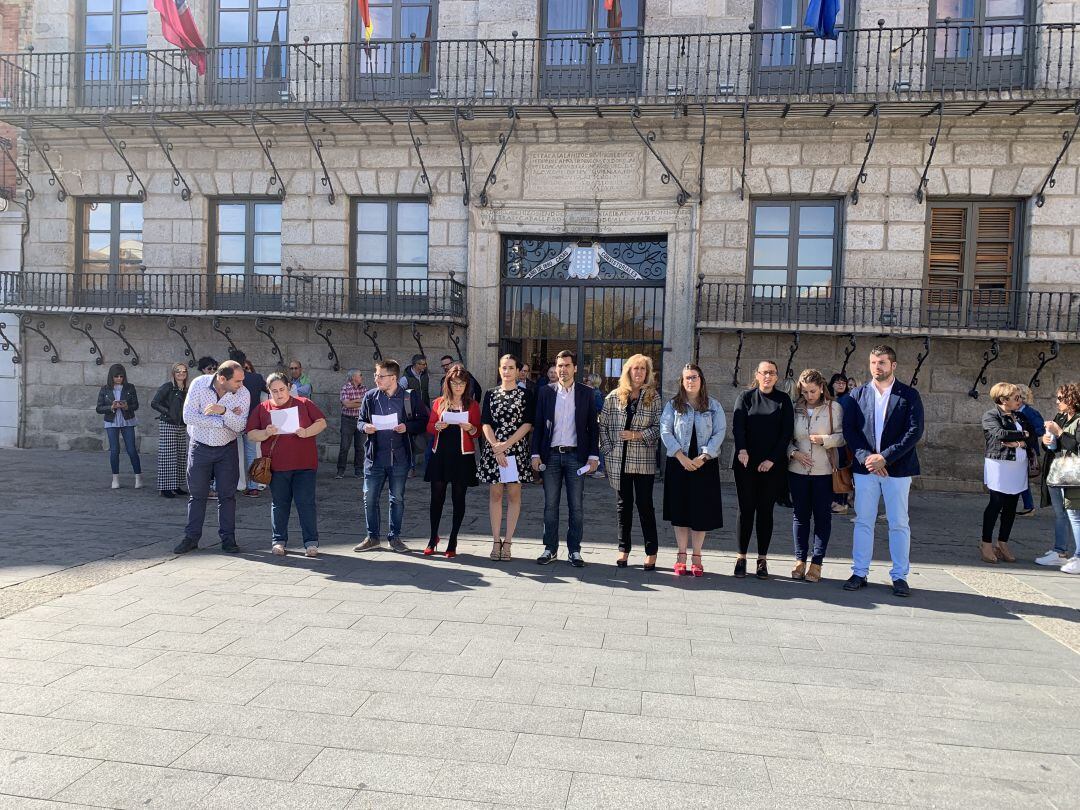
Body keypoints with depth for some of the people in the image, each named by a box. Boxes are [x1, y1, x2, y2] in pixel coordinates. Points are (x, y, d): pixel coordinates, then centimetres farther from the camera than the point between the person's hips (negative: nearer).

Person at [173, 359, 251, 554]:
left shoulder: (243, 394, -13)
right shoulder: (199, 384, -15)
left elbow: (240, 426, -18)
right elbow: (188, 416, -21)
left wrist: (224, 411, -34)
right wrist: (223, 421, -21)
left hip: (227, 450, 1)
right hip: (200, 447, 0)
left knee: (227, 495, 4)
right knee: (197, 494, 8)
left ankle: (228, 539, 12)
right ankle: (191, 537, 18)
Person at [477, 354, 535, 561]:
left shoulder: (526, 395, 3)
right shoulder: (490, 394, 9)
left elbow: (527, 424, -4)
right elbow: (486, 424, 3)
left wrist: (506, 445, -13)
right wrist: (496, 448, -11)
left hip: (516, 449, -2)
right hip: (493, 449, 2)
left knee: (514, 494, 0)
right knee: (495, 494, 4)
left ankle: (507, 542, 6)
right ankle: (496, 541, 9)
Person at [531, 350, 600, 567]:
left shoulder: (586, 393, 4)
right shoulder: (545, 392, 6)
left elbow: (593, 427, 4)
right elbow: (538, 425, 6)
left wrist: (593, 456, -3)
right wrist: (536, 454, -1)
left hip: (576, 455, -1)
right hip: (551, 455, 1)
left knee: (576, 506, 2)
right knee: (550, 505, 6)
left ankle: (574, 550, 11)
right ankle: (550, 548, 16)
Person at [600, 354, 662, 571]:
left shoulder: (653, 397, 3)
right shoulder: (614, 396, 5)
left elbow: (658, 427, -1)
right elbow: (603, 425, 7)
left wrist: (636, 435, -13)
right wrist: (608, 449, -1)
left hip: (644, 460, -1)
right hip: (619, 460, 1)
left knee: (645, 504, 1)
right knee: (623, 504, 9)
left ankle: (651, 552, 8)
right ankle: (623, 549, 17)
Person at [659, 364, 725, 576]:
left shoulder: (713, 405, 5)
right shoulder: (673, 405, 5)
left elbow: (719, 433, -2)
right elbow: (665, 431, -3)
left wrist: (703, 457, -13)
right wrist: (681, 456, -14)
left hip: (705, 464, 0)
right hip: (678, 463, 0)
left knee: (701, 511, 2)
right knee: (680, 511, 4)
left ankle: (696, 557, 12)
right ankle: (681, 556, 14)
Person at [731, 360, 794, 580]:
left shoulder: (783, 400, 7)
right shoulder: (746, 397, 6)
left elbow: (787, 432, 1)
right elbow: (737, 425, -6)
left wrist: (772, 460, -8)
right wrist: (741, 450, -23)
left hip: (772, 465, 1)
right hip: (746, 463, 0)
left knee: (765, 510, 5)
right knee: (746, 509, 1)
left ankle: (762, 559, 13)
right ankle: (741, 557, 9)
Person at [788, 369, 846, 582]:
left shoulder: (834, 408, -1)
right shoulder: (795, 409, 5)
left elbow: (842, 436, -3)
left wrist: (824, 439, -18)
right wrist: (794, 453, -7)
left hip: (824, 472, -2)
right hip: (798, 471, 2)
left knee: (823, 516, 3)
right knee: (800, 515, 8)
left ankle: (816, 563, 9)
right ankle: (800, 560, 16)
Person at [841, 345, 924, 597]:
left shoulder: (909, 395, 0)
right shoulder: (858, 394, 6)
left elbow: (915, 431, -9)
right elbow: (849, 429, 1)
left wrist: (884, 457, -16)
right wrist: (865, 457, -14)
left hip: (897, 469, -2)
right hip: (865, 467, 2)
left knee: (899, 524, 5)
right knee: (863, 522, 6)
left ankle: (900, 576, 14)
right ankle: (860, 573, 14)